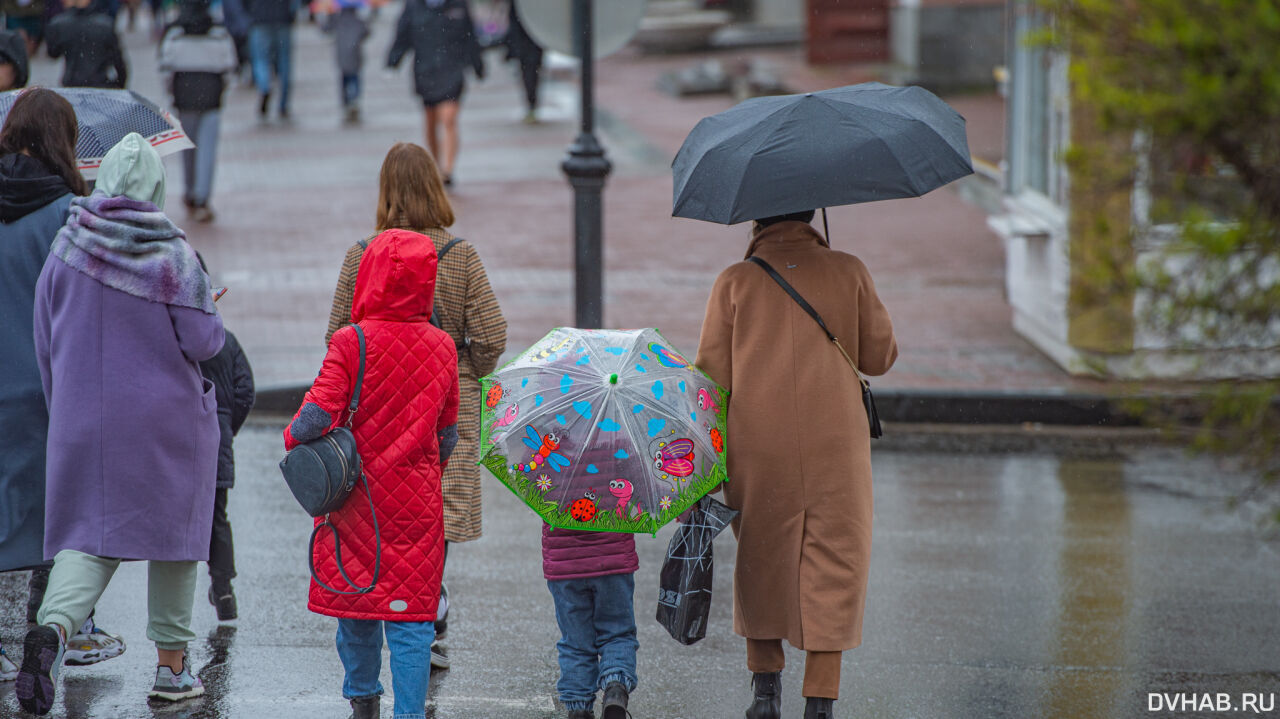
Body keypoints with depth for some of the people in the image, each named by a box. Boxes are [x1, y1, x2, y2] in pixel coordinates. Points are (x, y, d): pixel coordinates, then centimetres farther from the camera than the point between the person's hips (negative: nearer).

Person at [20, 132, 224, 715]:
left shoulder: (68, 248, -2)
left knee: (87, 534, 5)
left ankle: (53, 628, -24)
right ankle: (172, 665, 16)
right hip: (167, 417, -2)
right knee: (172, 529, 12)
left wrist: (65, 407, 17)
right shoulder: (172, 255, -12)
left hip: (83, 417, 2)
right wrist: (207, 311, 9)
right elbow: (205, 341, -13)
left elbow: (45, 339, 5)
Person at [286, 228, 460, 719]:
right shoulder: (441, 347, 0)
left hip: (357, 496, -2)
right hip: (417, 502, 2)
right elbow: (448, 432, 8)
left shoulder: (351, 342, -12)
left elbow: (319, 412, -17)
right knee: (410, 611, 3)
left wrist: (292, 440, 2)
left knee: (355, 603, 14)